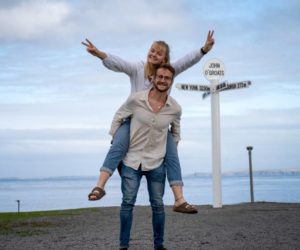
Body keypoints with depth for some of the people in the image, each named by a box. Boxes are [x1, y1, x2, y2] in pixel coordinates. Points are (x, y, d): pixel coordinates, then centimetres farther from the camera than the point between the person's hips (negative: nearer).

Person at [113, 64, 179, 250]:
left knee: (158, 204, 7)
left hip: (157, 163, 1)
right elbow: (118, 118, 5)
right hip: (132, 160, -1)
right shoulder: (135, 99, -12)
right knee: (128, 202, -3)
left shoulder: (175, 108, -6)